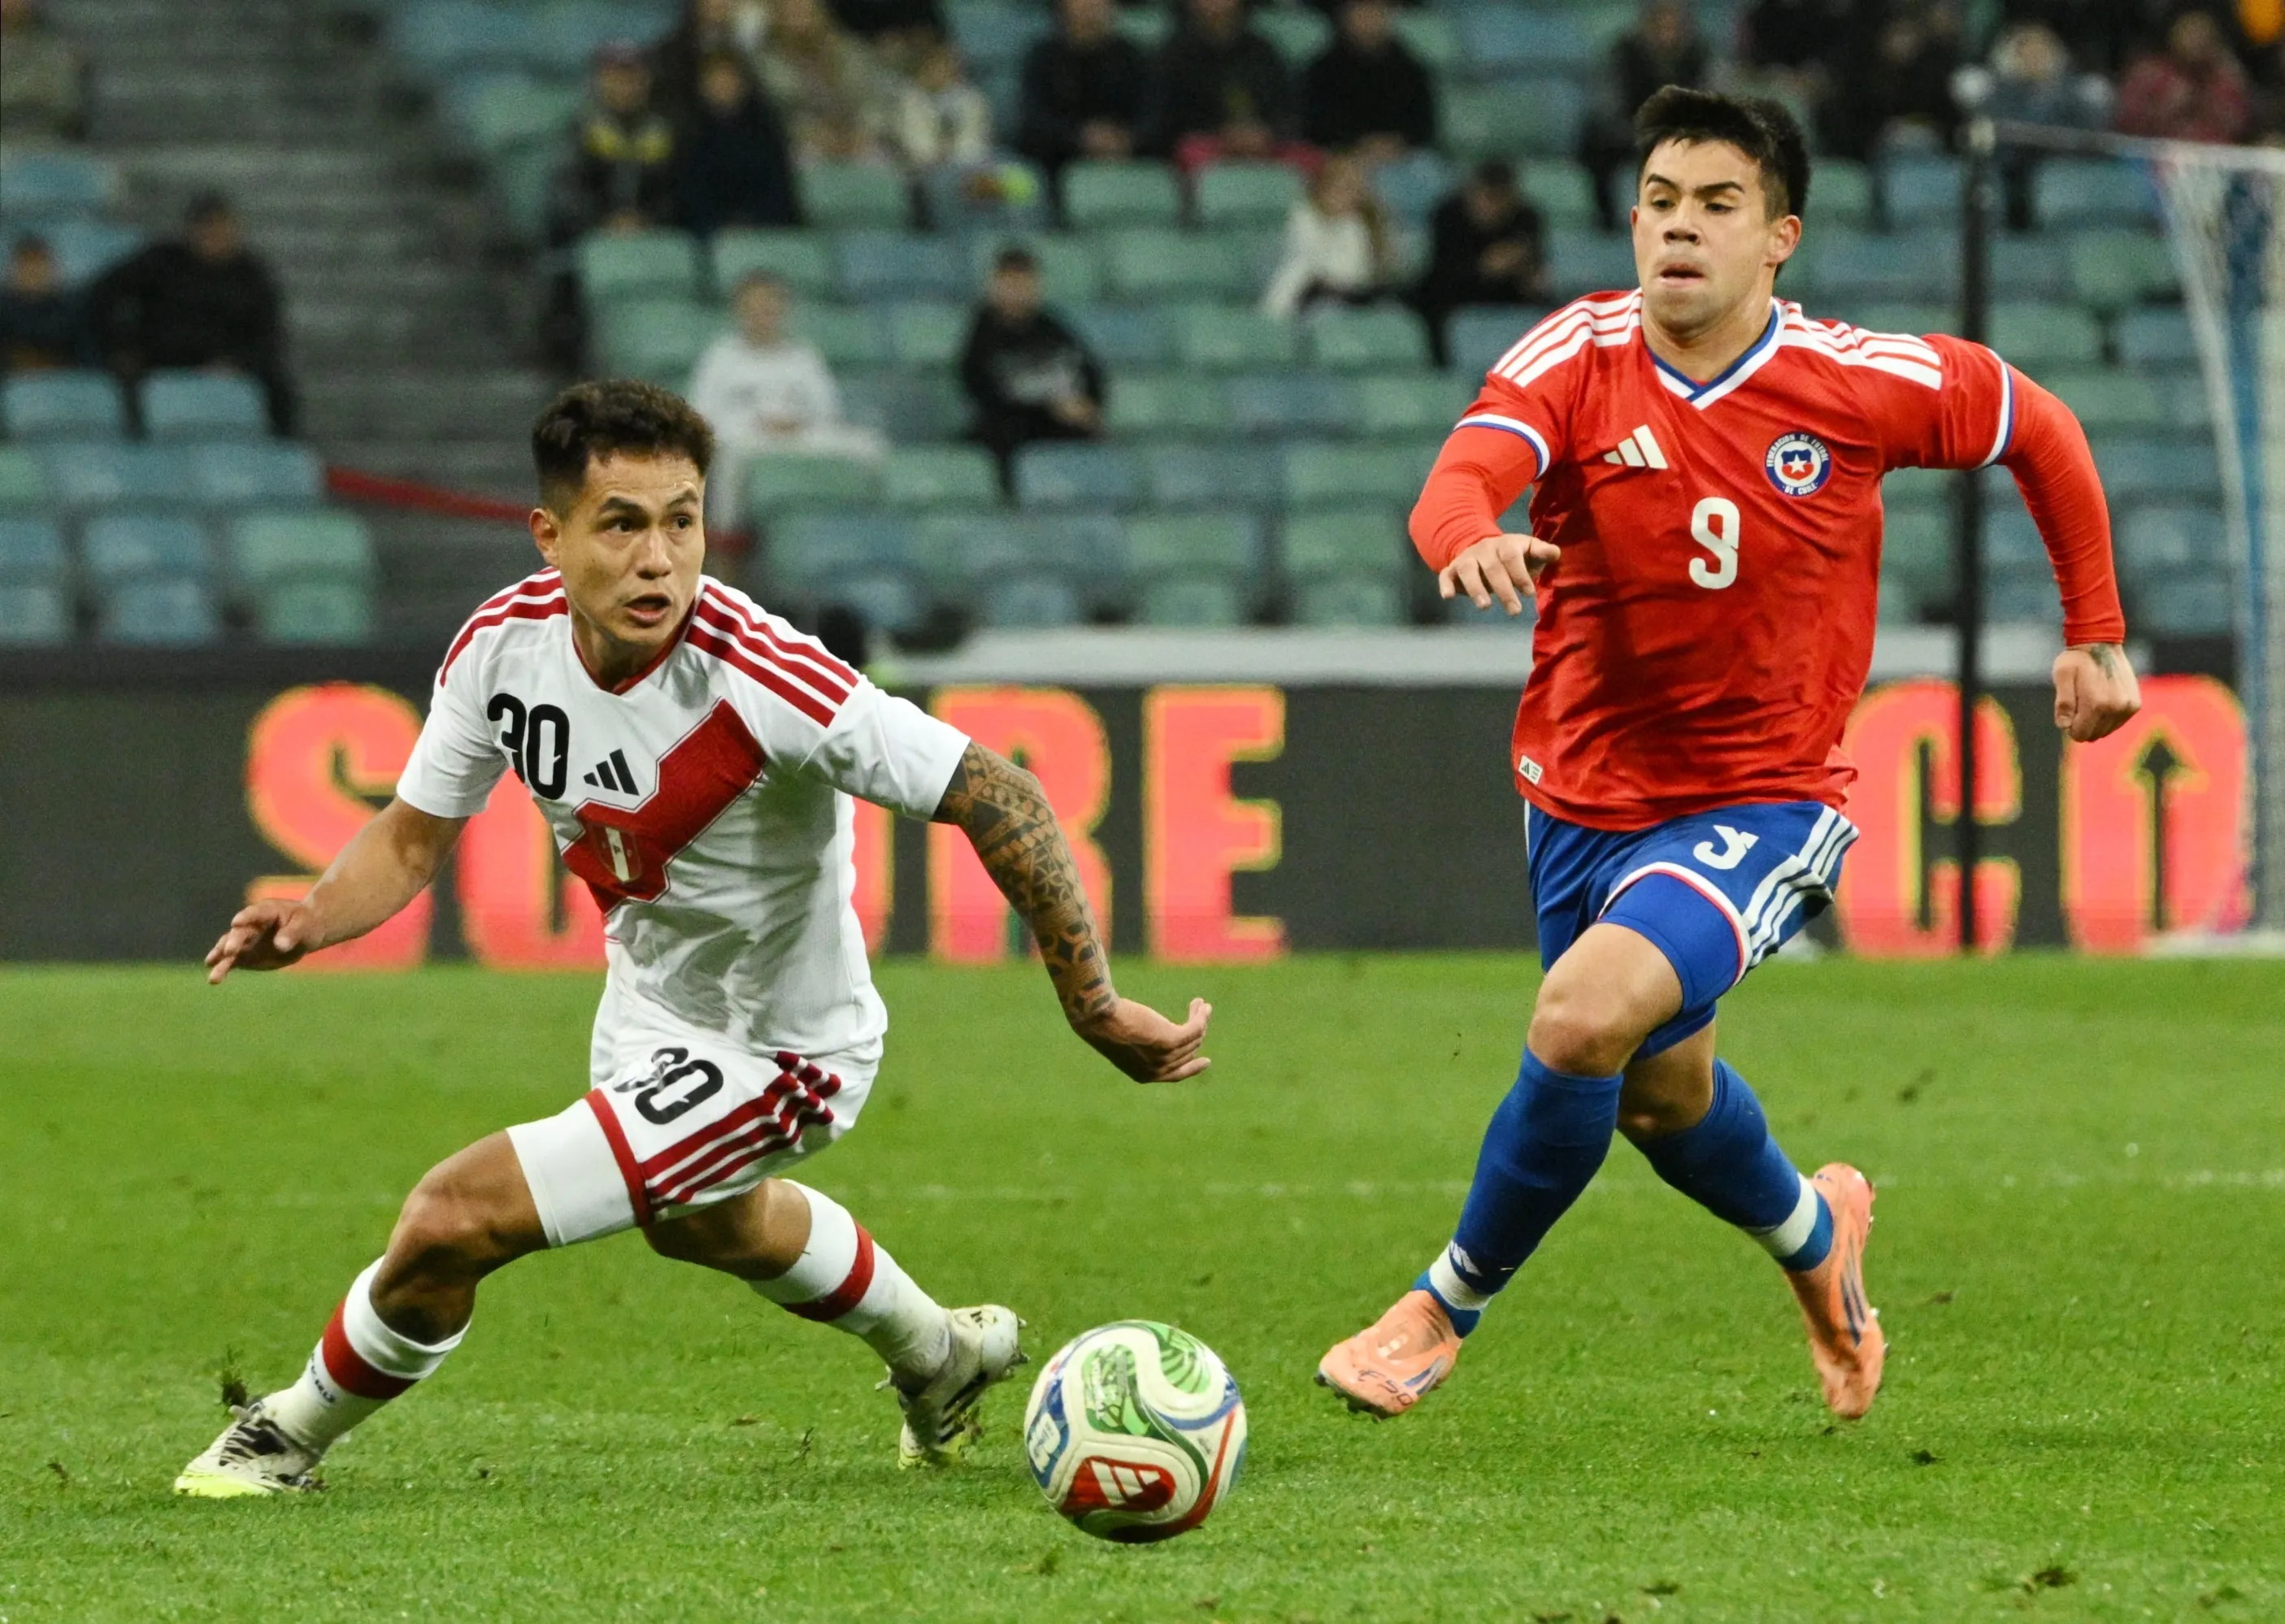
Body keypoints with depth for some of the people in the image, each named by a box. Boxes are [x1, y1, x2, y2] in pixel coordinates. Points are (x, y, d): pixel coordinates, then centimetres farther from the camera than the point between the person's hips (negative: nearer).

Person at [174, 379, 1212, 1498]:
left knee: (455, 1216, -17)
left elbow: (999, 799, -31)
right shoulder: (503, 645, -18)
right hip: (649, 1002, 8)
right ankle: (941, 1358, 66)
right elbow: (413, 836, -3)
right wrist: (306, 924, -23)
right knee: (706, 1223, 37)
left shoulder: (762, 680, -37)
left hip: (772, 1057, -8)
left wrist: (1095, 1010, -33)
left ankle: (293, 1435, 14)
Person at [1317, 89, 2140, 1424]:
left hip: (1763, 804, -4)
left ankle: (1445, 1310, -7)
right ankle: (1815, 1235, 57)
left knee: (1584, 1018, -28)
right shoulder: (1578, 359, -13)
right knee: (1661, 1101, 23)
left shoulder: (1860, 382, -13)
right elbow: (1462, 477, -31)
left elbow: (2039, 431, 5)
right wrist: (1473, 540, -55)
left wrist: (2095, 636, 6)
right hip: (1584, 795, 4)